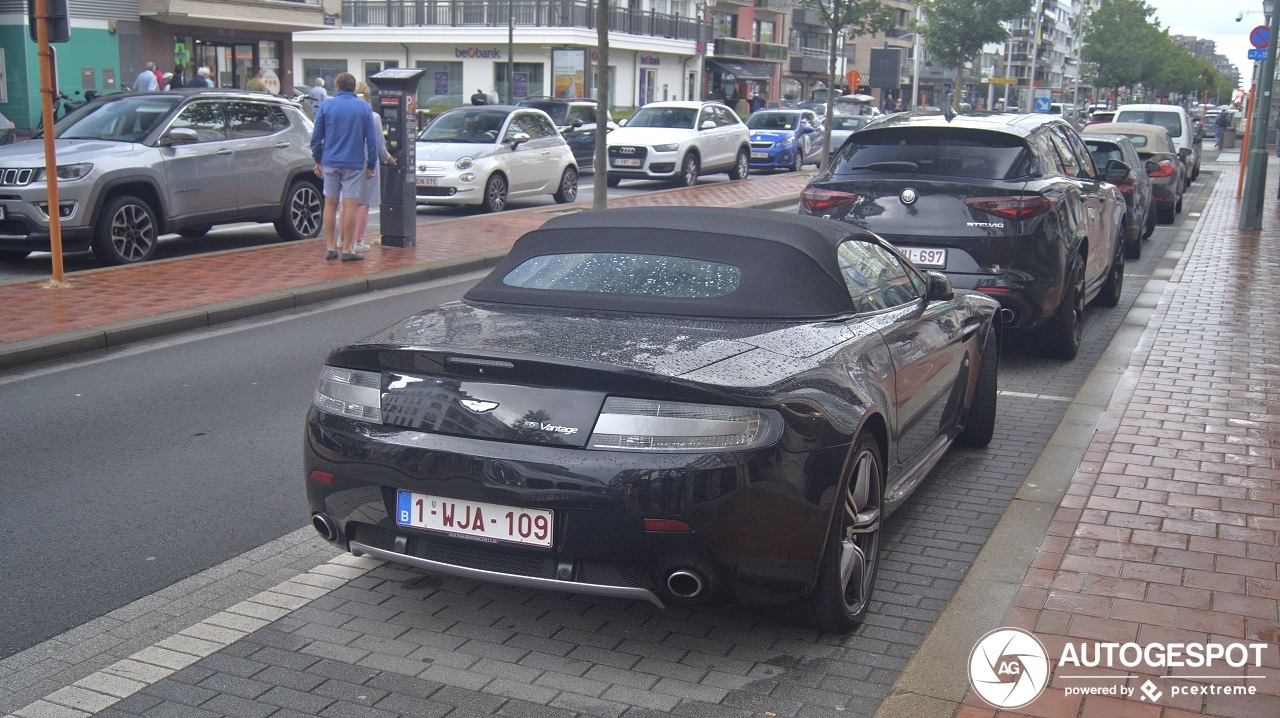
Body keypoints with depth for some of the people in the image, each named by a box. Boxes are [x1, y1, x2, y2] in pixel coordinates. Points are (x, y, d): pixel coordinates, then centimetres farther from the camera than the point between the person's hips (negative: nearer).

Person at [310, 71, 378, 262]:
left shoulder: (326, 105, 2)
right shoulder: (364, 107, 1)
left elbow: (316, 137, 3)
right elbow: (371, 139, 0)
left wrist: (317, 161, 13)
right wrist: (371, 166, 6)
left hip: (330, 162, 1)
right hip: (354, 164, -1)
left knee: (330, 204, 9)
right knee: (350, 205, 0)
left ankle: (330, 247, 12)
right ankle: (347, 249, 1)